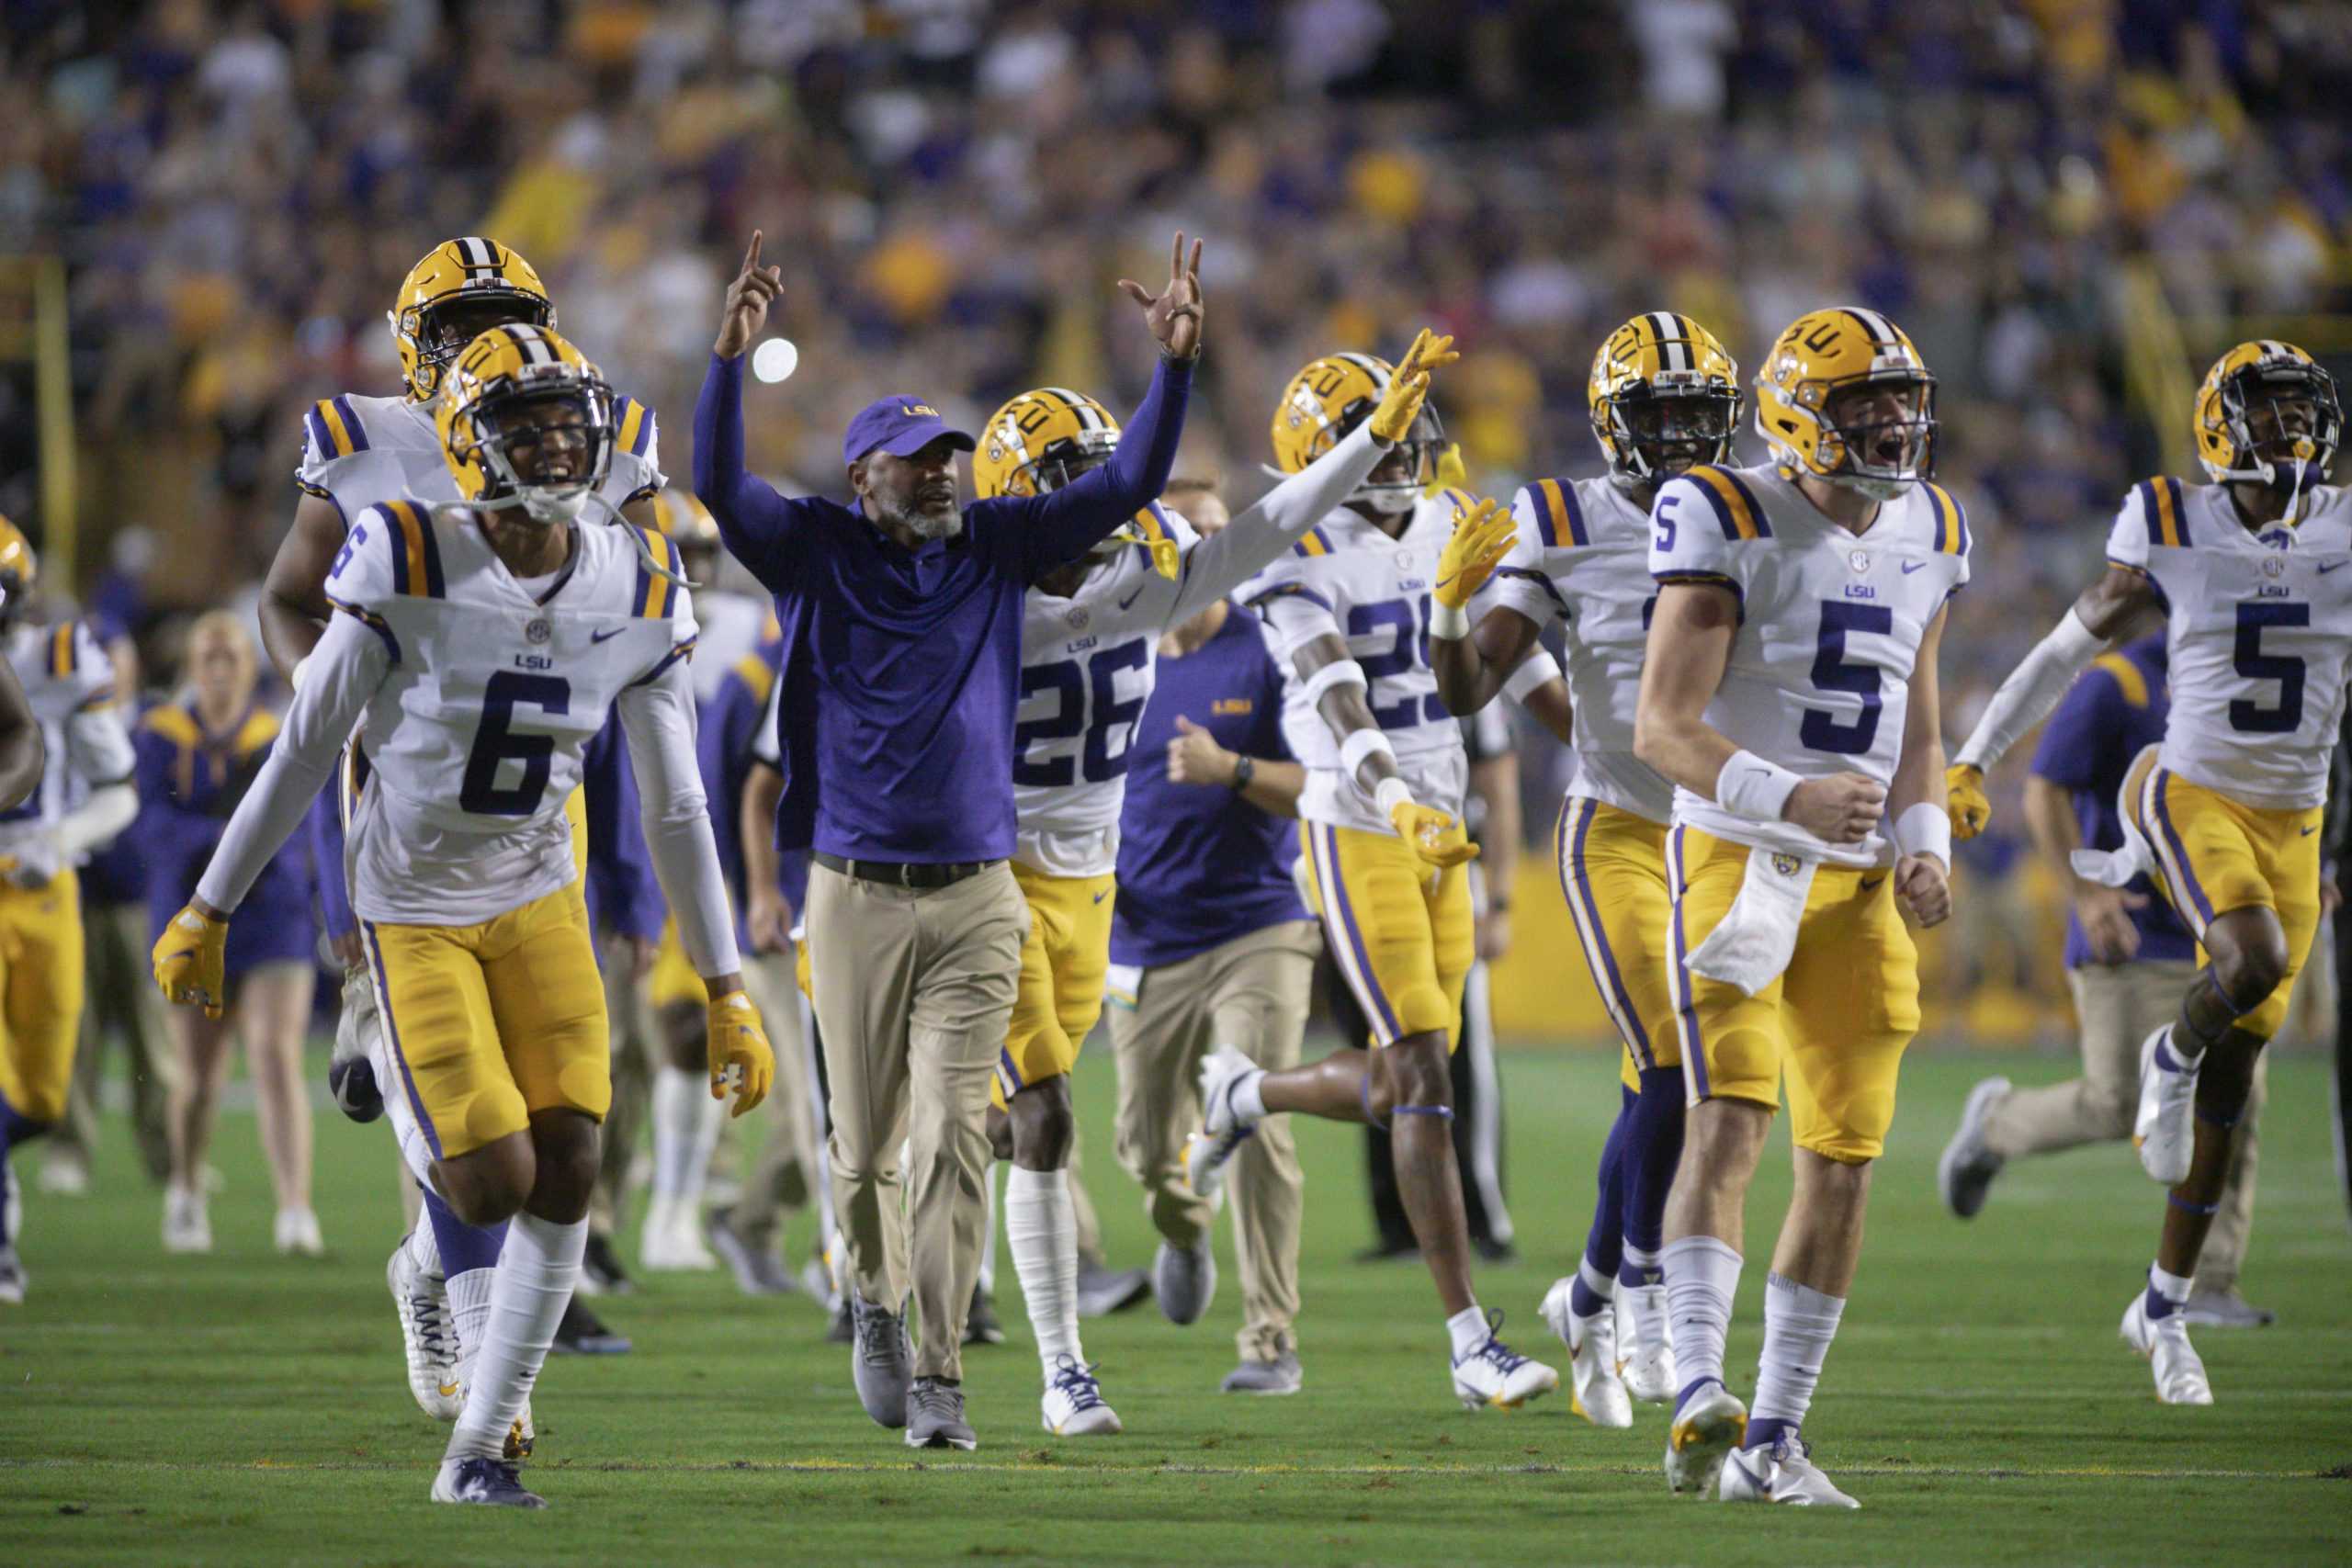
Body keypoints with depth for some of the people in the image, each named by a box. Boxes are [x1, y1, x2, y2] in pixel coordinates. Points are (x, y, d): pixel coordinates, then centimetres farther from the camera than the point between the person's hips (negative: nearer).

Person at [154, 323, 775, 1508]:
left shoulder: (637, 594, -5)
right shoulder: (410, 567, -17)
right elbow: (303, 752, -8)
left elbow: (675, 808, 2)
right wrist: (208, 914, -3)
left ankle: (477, 1452, 6)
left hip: (539, 899, 4)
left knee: (567, 1173, -6)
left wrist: (726, 994, 1)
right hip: (416, 909, -4)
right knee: (496, 1179, -13)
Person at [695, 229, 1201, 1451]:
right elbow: (721, 488, -14)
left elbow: (1124, 487, 3)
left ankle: (940, 1379, -5)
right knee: (867, 1144, 7)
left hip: (977, 899, 1)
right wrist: (731, 359, -27)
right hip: (857, 898, -1)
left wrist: (1175, 364, -9)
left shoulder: (995, 548, 6)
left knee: (955, 1141, -7)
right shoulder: (818, 555, 0)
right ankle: (879, 1304, 35)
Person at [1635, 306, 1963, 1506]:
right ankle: (1698, 1403, -32)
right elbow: (1661, 729, -15)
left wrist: (1924, 844, 4)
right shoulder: (1733, 528, -11)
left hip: (1859, 880, 6)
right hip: (1737, 859, -6)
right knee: (1730, 1121, -21)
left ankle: (1771, 1439, 11)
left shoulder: (1926, 537, 10)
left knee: (1843, 1158, 3)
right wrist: (1791, 800, -28)